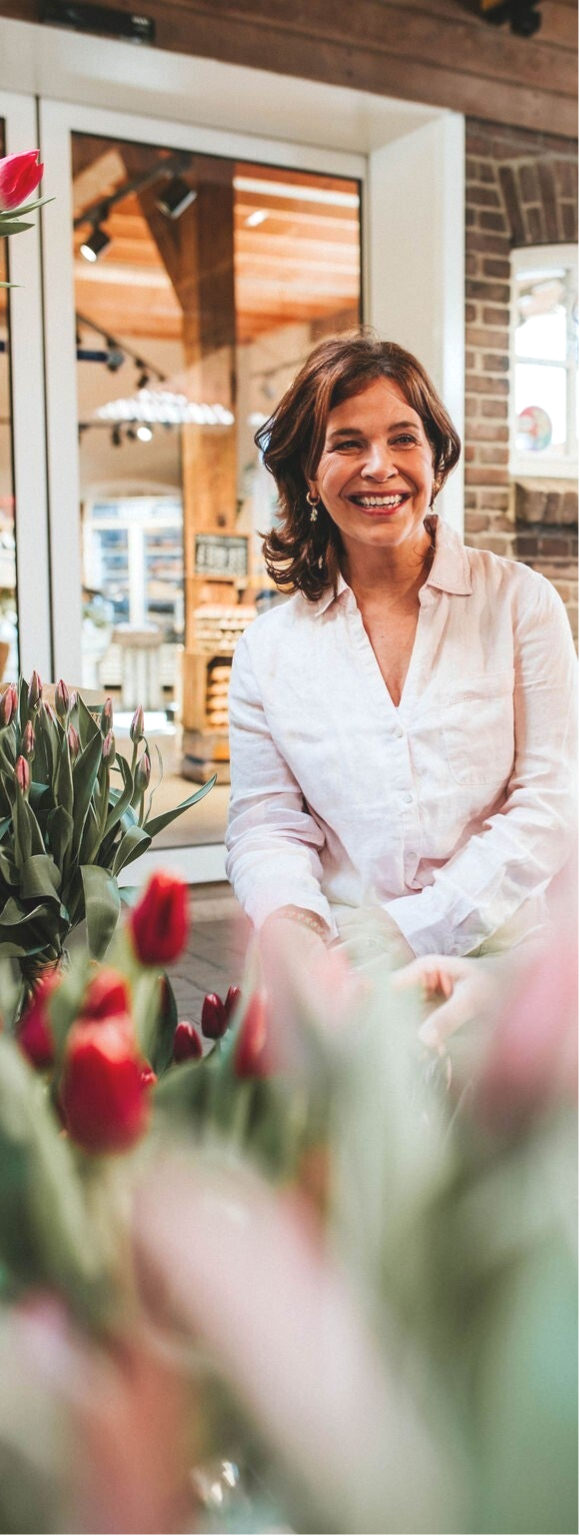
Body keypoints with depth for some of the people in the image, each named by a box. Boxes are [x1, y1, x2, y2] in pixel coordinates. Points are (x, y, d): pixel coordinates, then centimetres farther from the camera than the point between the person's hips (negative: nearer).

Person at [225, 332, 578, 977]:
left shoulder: (520, 601, 5)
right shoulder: (268, 650, 9)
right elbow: (266, 825, 8)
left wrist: (410, 927, -10)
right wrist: (288, 921, -15)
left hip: (499, 960, -1)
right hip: (340, 982, 1)